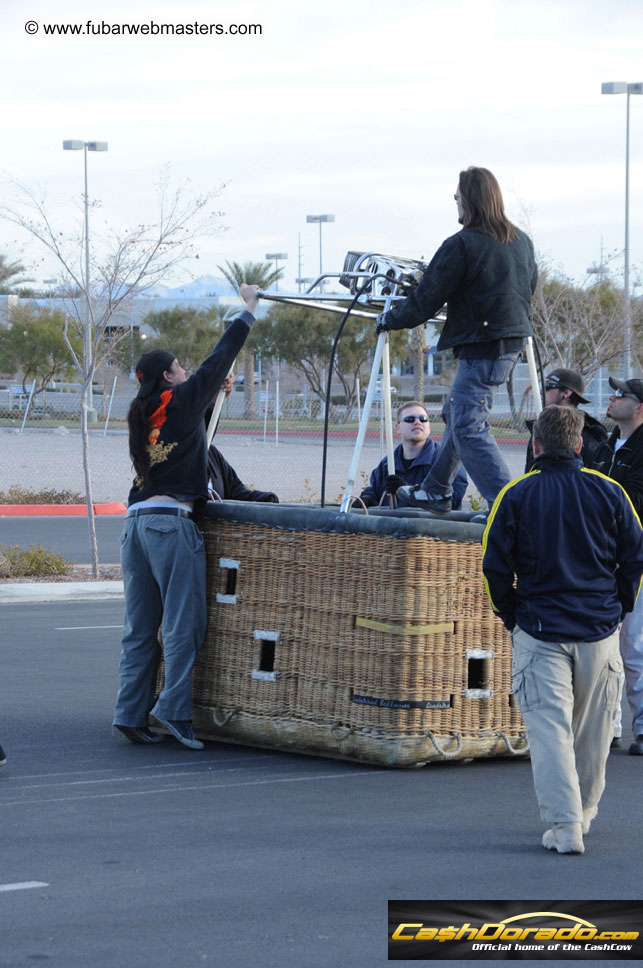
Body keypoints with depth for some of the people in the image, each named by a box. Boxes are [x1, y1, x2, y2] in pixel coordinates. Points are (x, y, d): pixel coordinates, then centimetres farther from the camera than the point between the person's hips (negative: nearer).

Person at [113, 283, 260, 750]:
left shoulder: (141, 414, 18)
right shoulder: (181, 400, 0)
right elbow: (220, 360, 8)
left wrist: (217, 394, 35)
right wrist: (249, 310, 18)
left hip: (136, 520, 7)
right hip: (172, 522, -7)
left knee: (140, 627, 8)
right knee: (184, 622, -5)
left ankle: (131, 712, 6)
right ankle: (175, 708, -11)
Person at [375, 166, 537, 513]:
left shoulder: (461, 246, -15)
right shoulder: (521, 241, 8)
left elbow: (425, 300, -11)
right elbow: (529, 287, 23)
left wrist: (388, 320, 4)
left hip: (481, 346, -9)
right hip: (512, 342, 9)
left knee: (469, 426, -6)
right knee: (458, 415, 20)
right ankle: (436, 492, 27)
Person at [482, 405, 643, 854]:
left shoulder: (515, 496, -6)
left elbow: (495, 567, -5)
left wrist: (511, 616, 9)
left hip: (539, 630, -2)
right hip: (600, 631, 3)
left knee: (549, 728, -2)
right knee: (592, 729, 17)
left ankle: (564, 824, -12)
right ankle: (584, 811, 32)